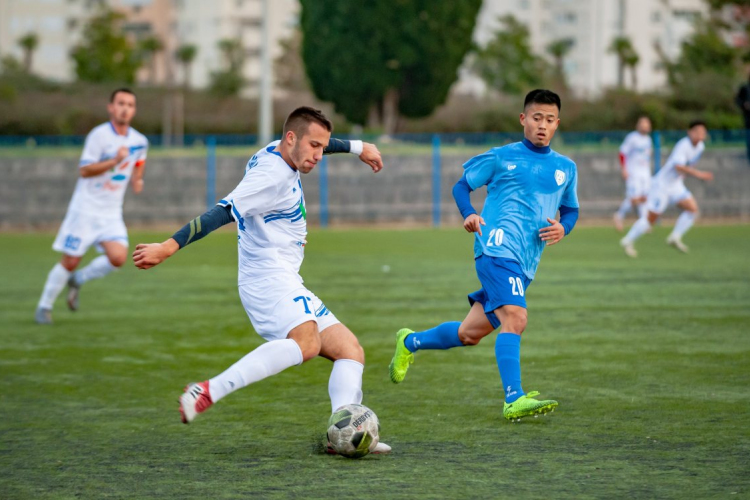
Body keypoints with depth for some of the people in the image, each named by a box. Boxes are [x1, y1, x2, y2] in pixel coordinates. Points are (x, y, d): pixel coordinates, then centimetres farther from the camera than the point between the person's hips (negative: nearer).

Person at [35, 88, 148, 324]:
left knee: (118, 257, -15)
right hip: (85, 209, -5)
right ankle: (44, 307, 15)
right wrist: (114, 161, -29)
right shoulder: (99, 135, -13)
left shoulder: (140, 141, 4)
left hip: (111, 214, 5)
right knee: (70, 261, -3)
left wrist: (137, 179, 8)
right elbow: (84, 170, -19)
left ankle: (77, 280, 11)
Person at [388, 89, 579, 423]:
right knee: (515, 318, -26)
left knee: (469, 334, 12)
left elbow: (570, 209, 25)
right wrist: (469, 215, -9)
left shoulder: (566, 168, 17)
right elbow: (462, 185, 12)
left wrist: (562, 228, 2)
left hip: (525, 265, 6)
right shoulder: (501, 158, 4)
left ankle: (410, 342, 36)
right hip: (497, 248, -6)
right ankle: (514, 401, -29)